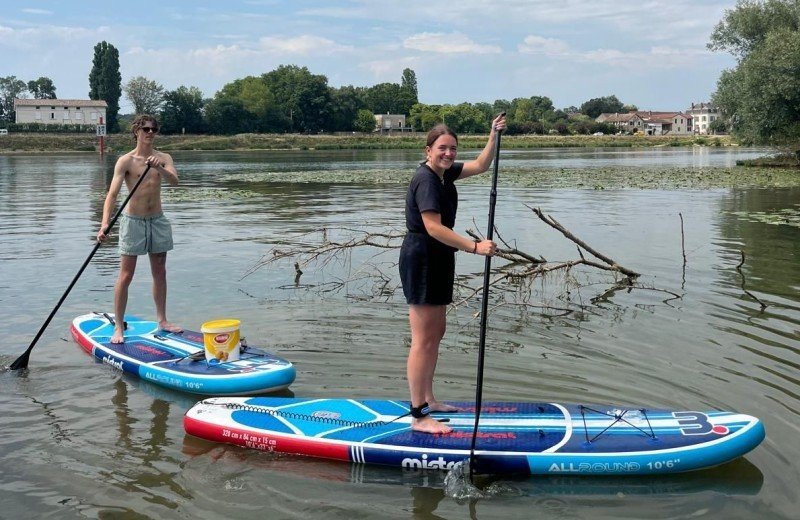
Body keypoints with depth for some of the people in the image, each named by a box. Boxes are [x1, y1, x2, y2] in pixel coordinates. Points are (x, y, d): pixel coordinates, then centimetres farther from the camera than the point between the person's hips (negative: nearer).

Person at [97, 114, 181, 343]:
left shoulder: (163, 158, 4)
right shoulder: (126, 161, -9)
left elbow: (174, 181, -14)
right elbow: (112, 193, -18)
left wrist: (159, 168, -35)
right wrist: (104, 224, -31)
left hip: (157, 221, 4)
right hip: (133, 221, -4)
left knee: (160, 274, 13)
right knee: (125, 276, -3)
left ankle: (162, 320, 26)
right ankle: (118, 327, 3)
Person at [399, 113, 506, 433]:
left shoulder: (445, 173, 9)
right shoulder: (426, 180, -19)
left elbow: (481, 165, 17)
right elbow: (434, 227, -28)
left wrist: (494, 134, 5)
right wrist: (474, 247, -31)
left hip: (438, 261, 11)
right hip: (421, 260, -11)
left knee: (437, 331, 18)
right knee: (423, 340, -10)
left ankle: (427, 399, 31)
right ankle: (419, 416, -6)